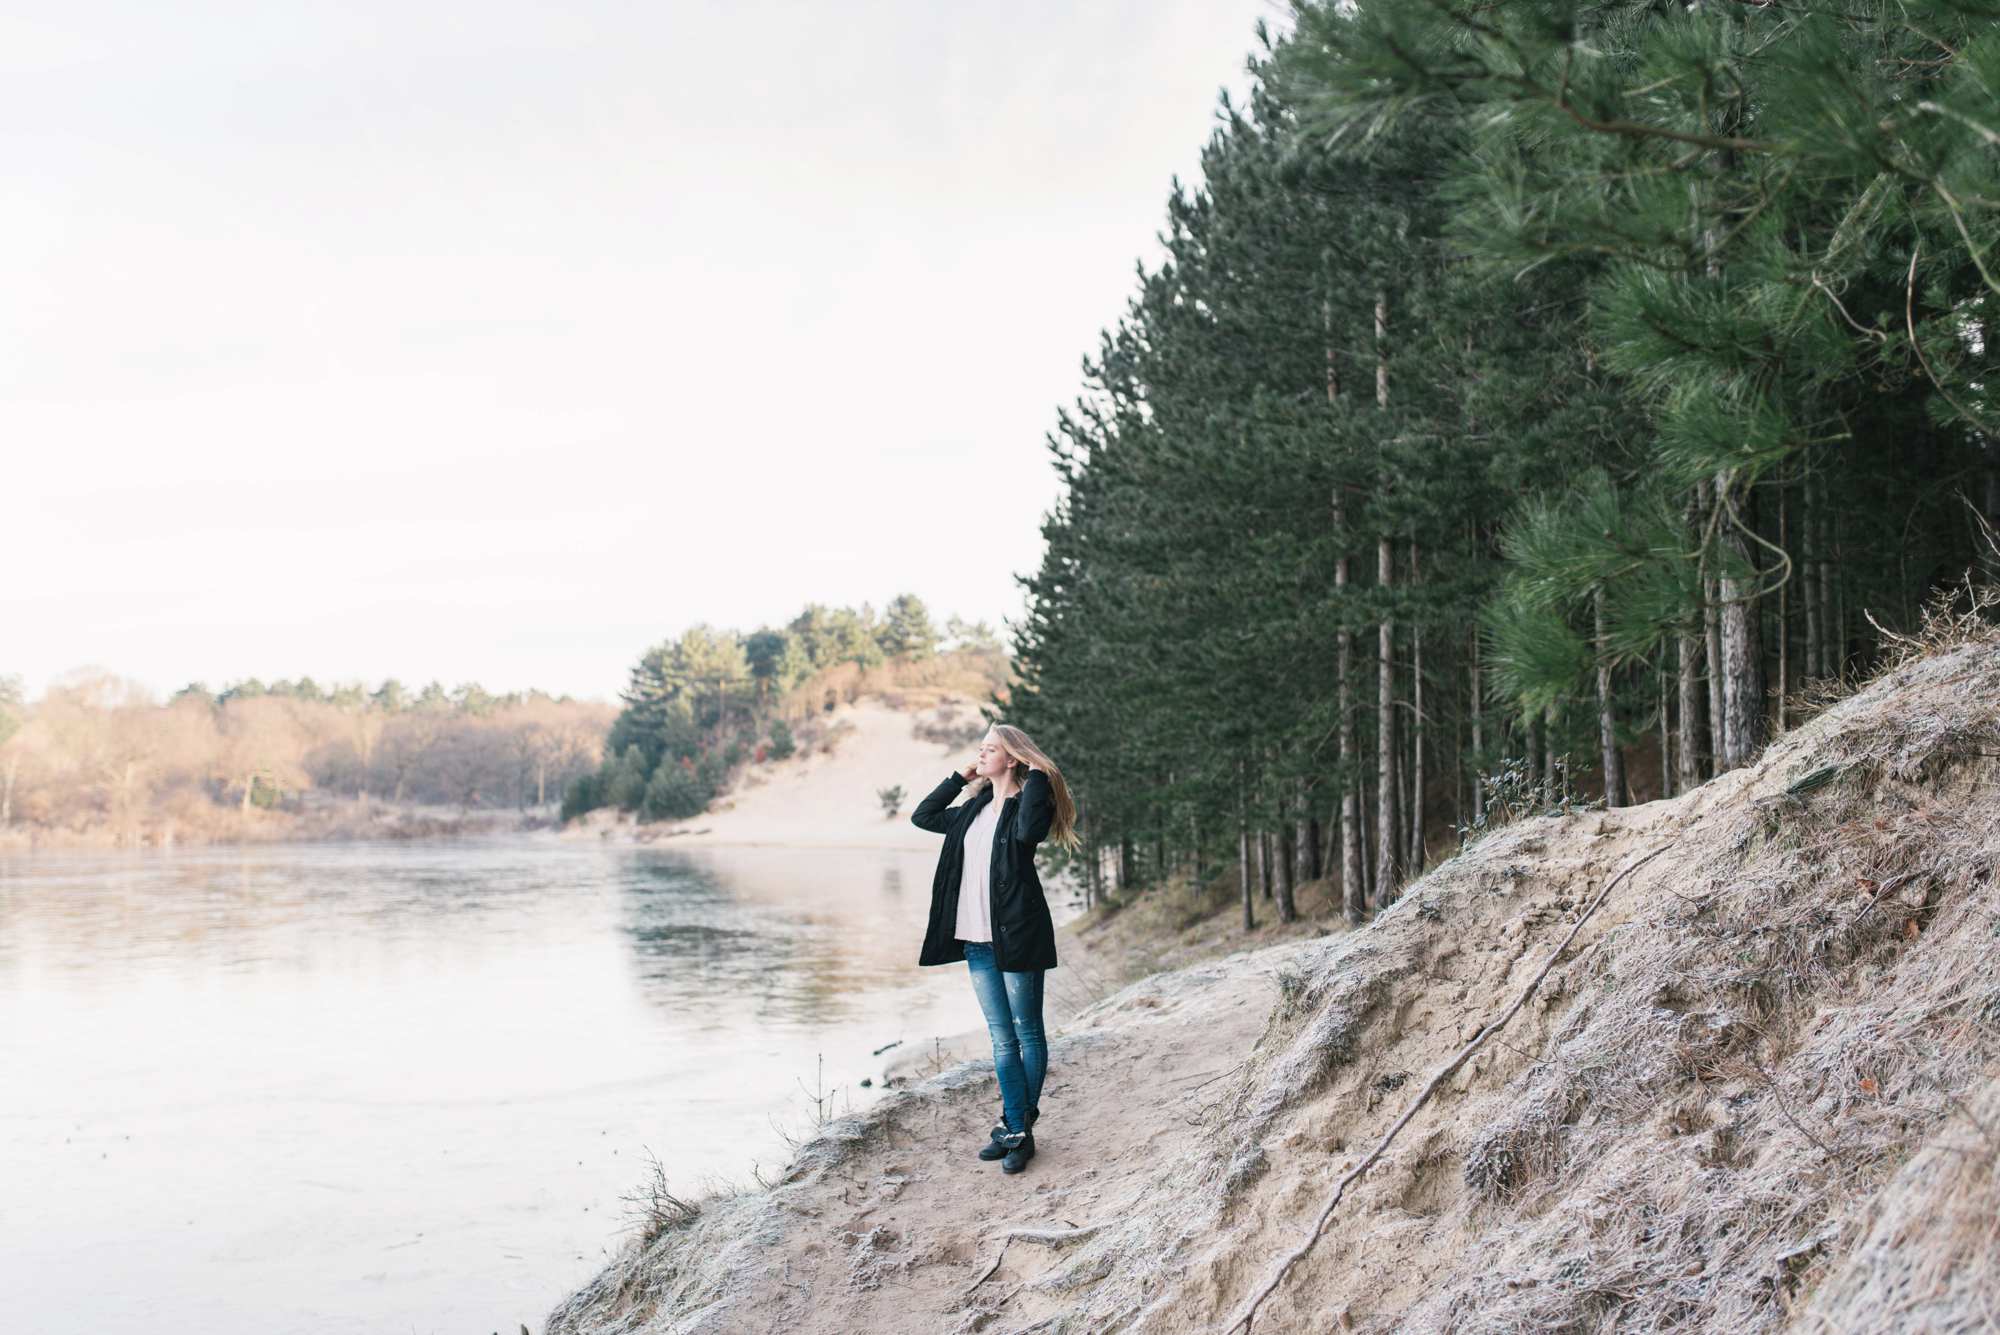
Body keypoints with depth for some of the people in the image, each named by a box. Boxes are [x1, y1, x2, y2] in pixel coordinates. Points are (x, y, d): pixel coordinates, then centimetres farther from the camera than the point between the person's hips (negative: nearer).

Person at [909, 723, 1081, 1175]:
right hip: (977, 939, 7)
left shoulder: (1027, 803, -6)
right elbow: (923, 816, 26)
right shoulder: (974, 809, 16)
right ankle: (1016, 1130, 11)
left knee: (1027, 1034, 3)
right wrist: (960, 777, 18)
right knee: (1002, 1040, 8)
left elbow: (1028, 830, -29)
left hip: (1015, 935, -7)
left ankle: (1018, 1129, 8)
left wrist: (1036, 777, -17)